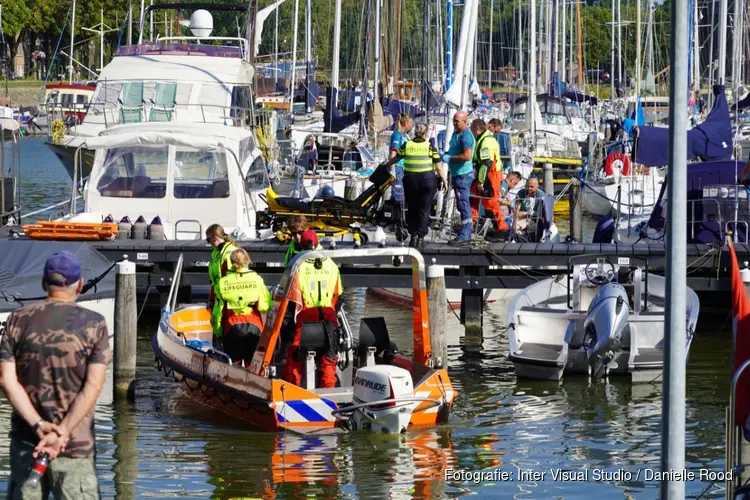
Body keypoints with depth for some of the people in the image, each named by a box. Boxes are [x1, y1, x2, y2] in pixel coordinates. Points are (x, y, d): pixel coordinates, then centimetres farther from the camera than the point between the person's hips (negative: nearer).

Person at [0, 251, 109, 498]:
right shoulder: (93, 324, -3)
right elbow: (93, 385, -11)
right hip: (75, 442, -2)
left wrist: (38, 424, -12)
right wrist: (63, 431, -14)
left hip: (26, 440, 2)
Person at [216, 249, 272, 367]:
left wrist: (218, 332, 11)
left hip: (232, 327, 0)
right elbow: (264, 306, -5)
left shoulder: (223, 282, -3)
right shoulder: (257, 279, -4)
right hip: (254, 326, 0)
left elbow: (219, 310, 0)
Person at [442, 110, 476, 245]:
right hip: (457, 173, 11)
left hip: (463, 174, -11)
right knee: (463, 205, 13)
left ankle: (464, 236, -10)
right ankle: (465, 235, 18)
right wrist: (446, 154, 10)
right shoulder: (456, 134, 15)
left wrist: (450, 158, -17)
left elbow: (467, 156, -26)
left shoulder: (466, 136, -16)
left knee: (463, 204, -10)